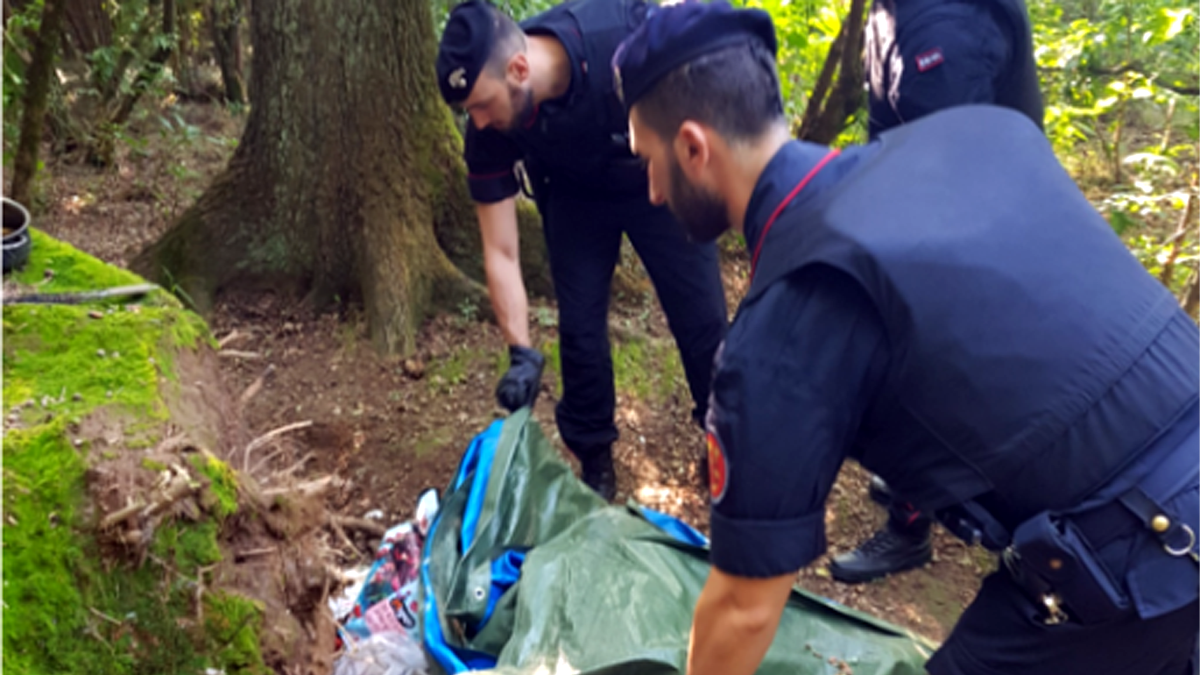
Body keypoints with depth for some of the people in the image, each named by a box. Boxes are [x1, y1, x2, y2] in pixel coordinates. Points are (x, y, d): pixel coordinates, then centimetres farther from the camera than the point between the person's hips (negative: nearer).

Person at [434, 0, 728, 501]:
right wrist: (521, 353, -26)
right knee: (579, 326, -5)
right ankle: (595, 459, 17)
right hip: (576, 195, 2)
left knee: (702, 317, -1)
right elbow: (501, 252, -20)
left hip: (659, 179, -1)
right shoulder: (488, 130, -28)